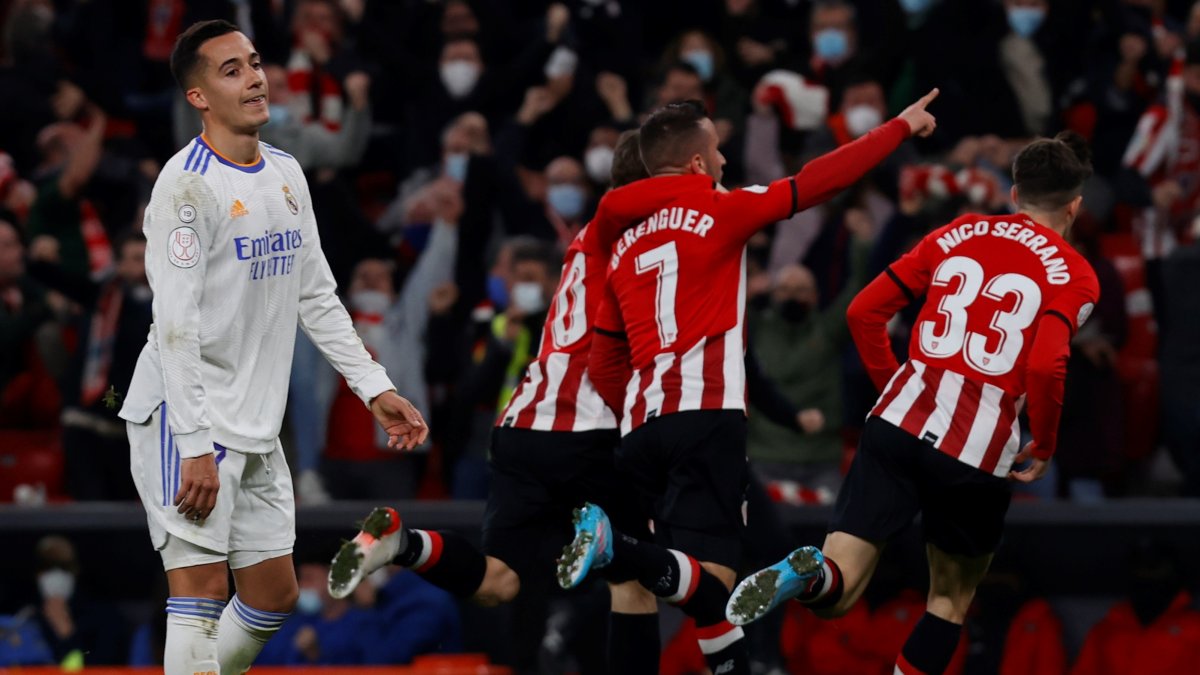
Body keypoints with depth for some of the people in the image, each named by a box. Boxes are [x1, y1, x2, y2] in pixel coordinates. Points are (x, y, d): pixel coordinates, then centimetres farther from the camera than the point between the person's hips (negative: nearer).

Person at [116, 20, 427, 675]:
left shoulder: (287, 174, 11)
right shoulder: (188, 185, -15)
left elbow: (317, 299, 20)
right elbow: (176, 325, -20)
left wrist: (375, 388, 13)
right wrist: (195, 448, -24)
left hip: (255, 427, 8)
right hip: (185, 422, -8)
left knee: (274, 596, 10)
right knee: (201, 591, -13)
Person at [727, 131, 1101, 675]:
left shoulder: (959, 234, 15)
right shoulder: (1073, 274, 3)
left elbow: (864, 311, 12)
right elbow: (1047, 366, -15)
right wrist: (1044, 448, 1)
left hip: (900, 423, 2)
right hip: (978, 447, -2)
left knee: (834, 595, 0)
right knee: (952, 596, 21)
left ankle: (810, 573, -35)